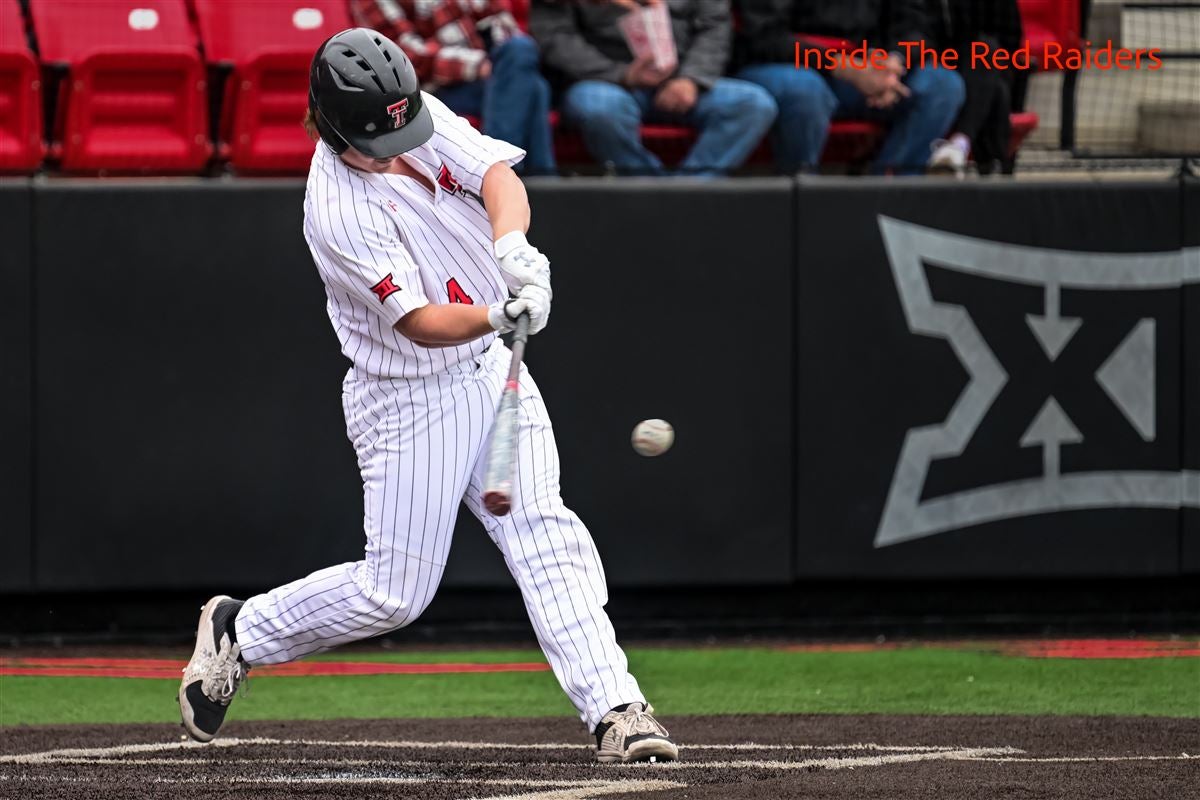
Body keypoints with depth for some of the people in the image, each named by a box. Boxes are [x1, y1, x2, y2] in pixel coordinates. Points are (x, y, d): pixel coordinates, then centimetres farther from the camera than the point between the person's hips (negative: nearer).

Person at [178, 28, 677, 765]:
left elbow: (498, 174, -15)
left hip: (492, 370, 6)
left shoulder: (424, 117, -6)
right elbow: (419, 323, -26)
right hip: (410, 398, -6)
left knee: (543, 532, -9)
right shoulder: (340, 212, -26)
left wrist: (511, 244, -36)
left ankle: (615, 710, -15)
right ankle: (240, 633, 24)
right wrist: (498, 315, -44)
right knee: (394, 592, 2)